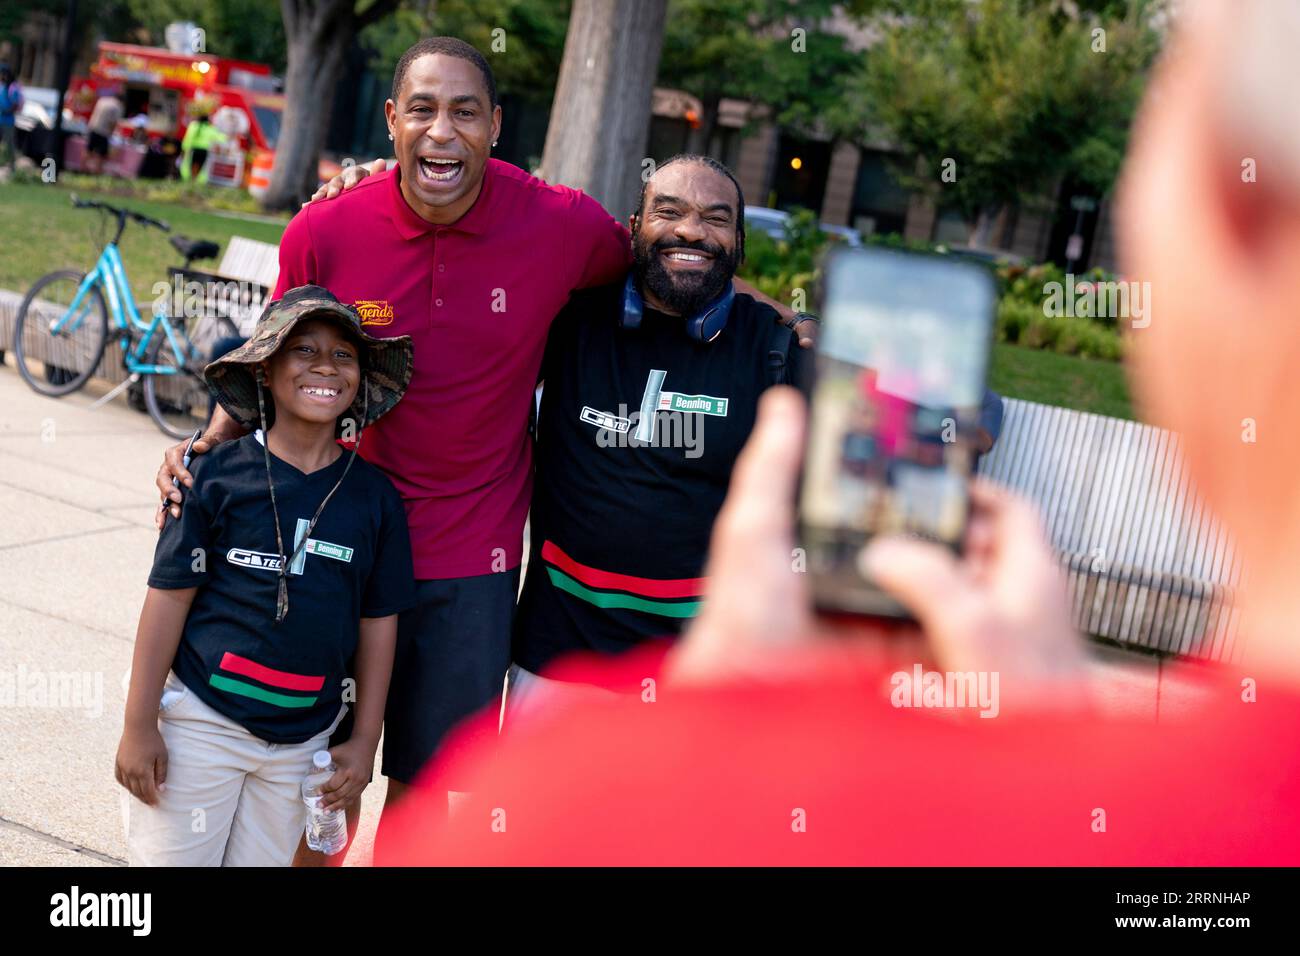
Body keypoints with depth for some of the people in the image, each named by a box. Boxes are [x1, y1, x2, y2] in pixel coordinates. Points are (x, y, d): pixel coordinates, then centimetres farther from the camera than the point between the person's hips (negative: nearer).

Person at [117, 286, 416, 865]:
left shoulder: (375, 497, 1)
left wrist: (365, 742, 6)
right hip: (200, 719, -2)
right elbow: (169, 599, -5)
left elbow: (378, 625, 6)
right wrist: (139, 725, -5)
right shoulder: (220, 475, -7)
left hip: (304, 737, 3)